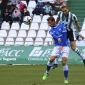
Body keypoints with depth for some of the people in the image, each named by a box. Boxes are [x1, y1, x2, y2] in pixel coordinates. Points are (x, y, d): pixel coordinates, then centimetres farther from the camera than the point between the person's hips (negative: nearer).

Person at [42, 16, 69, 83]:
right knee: (51, 59, -12)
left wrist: (61, 46, -17)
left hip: (65, 46, -3)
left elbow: (64, 36, -7)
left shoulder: (62, 26, 2)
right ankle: (47, 73, 14)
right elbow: (54, 36, -13)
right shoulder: (51, 31, 10)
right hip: (57, 46, 3)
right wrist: (58, 38, -37)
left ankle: (66, 79, -2)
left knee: (64, 62, -12)